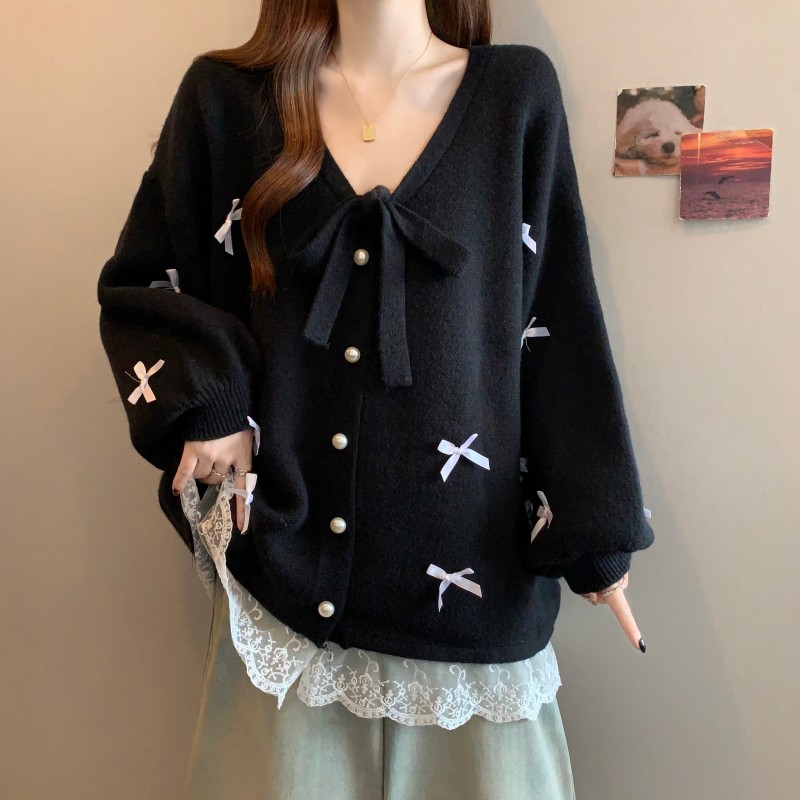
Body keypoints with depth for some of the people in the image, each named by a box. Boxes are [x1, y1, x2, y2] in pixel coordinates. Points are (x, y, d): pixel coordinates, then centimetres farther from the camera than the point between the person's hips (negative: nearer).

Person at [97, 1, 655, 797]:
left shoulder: (519, 93, 3)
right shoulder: (227, 94, 3)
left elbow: (561, 322, 1)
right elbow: (137, 285, 11)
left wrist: (593, 533, -2)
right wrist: (202, 402, -8)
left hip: (471, 554, 1)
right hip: (281, 541, 1)